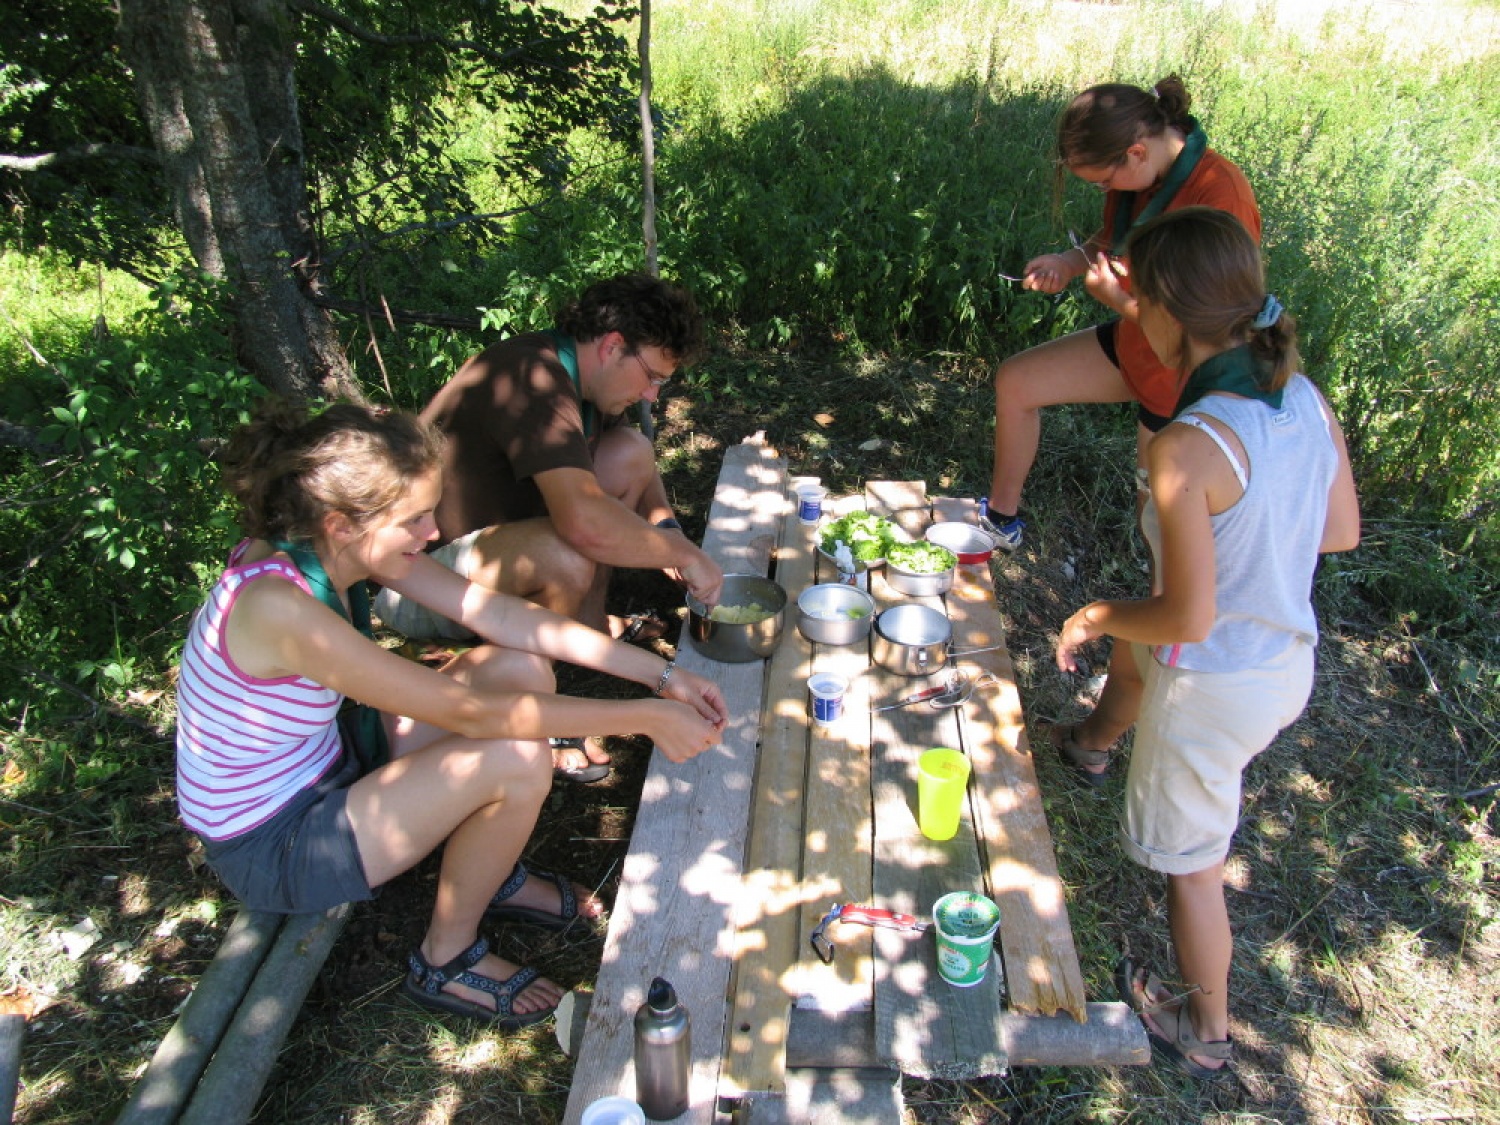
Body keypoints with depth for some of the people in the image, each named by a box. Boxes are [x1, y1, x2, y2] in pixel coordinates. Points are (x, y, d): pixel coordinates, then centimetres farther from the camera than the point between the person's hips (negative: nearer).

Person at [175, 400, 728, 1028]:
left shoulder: (344, 546, -10)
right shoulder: (275, 606, -35)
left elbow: (500, 613, -9)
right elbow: (468, 713, -33)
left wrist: (660, 676, -12)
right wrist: (646, 718, -28)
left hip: (323, 766, 8)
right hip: (267, 849, -8)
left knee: (523, 670, -4)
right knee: (518, 758, -24)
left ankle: (493, 876, 16)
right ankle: (447, 961, 1)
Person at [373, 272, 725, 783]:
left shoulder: (575, 374, 1)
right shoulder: (533, 380, -28)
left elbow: (640, 466, 16)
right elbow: (584, 522, -42)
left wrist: (665, 527, -3)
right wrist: (686, 555, -28)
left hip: (485, 537, 9)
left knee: (631, 451, 0)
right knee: (567, 556, -37)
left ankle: (587, 622, 8)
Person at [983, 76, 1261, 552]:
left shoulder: (1221, 195, -31)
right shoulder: (1140, 175, -8)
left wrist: (1119, 300, -24)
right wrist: (1070, 261, -9)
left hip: (1182, 377, -8)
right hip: (1131, 344, 8)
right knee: (1015, 381, 9)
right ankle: (1001, 519, 25)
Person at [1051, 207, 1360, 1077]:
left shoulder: (1187, 448, -32)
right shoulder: (1309, 401, -8)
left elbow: (1187, 620, -28)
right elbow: (1343, 532, 6)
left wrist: (1093, 617, -10)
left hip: (1215, 688, -8)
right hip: (1291, 659, 8)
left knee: (1192, 864, 16)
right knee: (1133, 650, 36)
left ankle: (1206, 1032, 40)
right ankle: (1093, 744, 69)